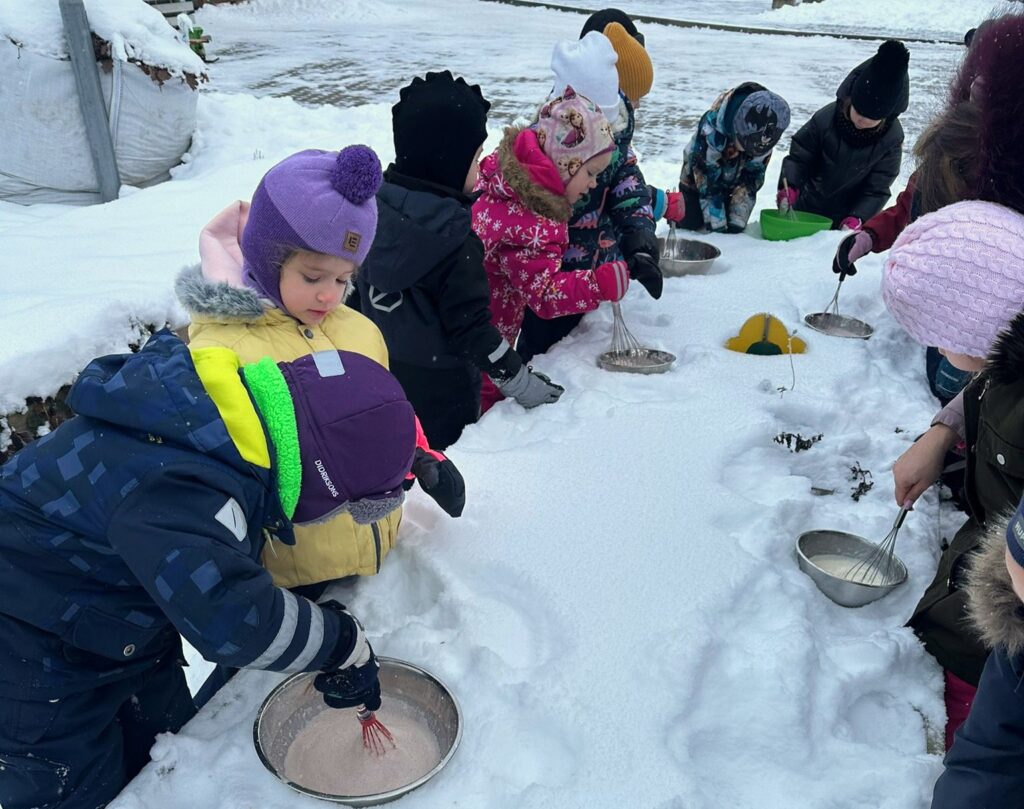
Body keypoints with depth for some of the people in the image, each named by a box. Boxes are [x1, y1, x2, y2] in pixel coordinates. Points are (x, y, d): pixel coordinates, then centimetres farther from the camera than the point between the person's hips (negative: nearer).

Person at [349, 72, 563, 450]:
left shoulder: (374, 210, -3)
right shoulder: (456, 247, -26)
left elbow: (355, 291, 8)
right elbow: (471, 331, -22)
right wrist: (524, 384, -11)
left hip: (377, 378, 7)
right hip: (439, 394, -7)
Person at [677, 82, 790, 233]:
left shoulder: (764, 137, -25)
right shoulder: (711, 131, -40)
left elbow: (754, 177, -16)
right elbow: (707, 185, -34)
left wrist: (738, 221, -23)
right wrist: (717, 226, -32)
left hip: (732, 185, 3)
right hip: (697, 181, -3)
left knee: (735, 228, -5)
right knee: (690, 223, -7)